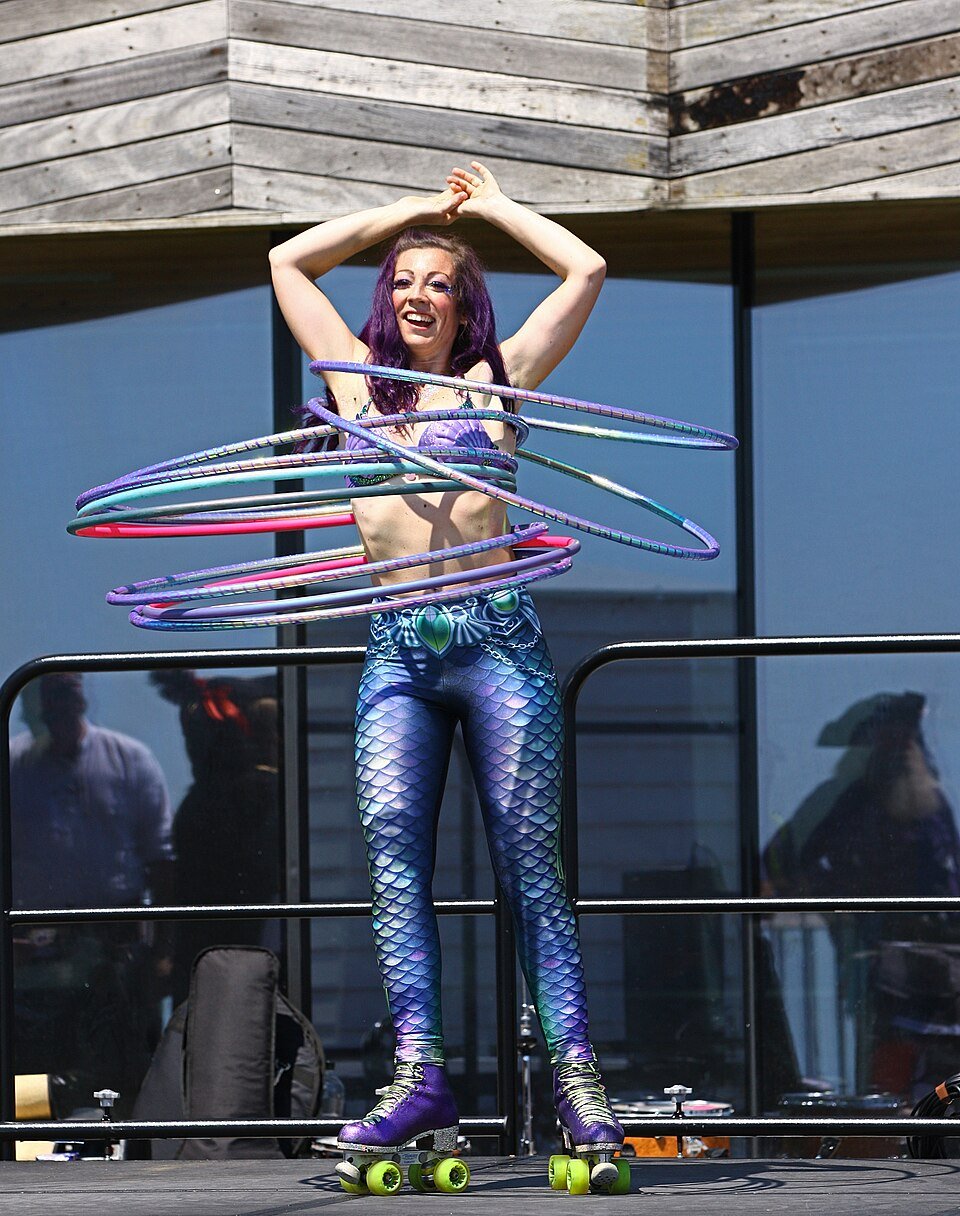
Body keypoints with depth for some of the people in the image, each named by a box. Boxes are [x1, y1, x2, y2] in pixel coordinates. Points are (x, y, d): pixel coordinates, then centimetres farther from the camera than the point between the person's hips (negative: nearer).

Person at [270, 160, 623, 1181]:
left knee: (528, 861, -6)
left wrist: (495, 208, 20)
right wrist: (407, 211, 26)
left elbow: (585, 271, 9)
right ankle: (419, 1076, -14)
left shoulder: (493, 379, 11)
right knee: (394, 855, -10)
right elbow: (290, 262, 24)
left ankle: (575, 1078, -11)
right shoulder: (359, 377, 19)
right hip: (396, 649, 3)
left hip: (494, 636, -3)